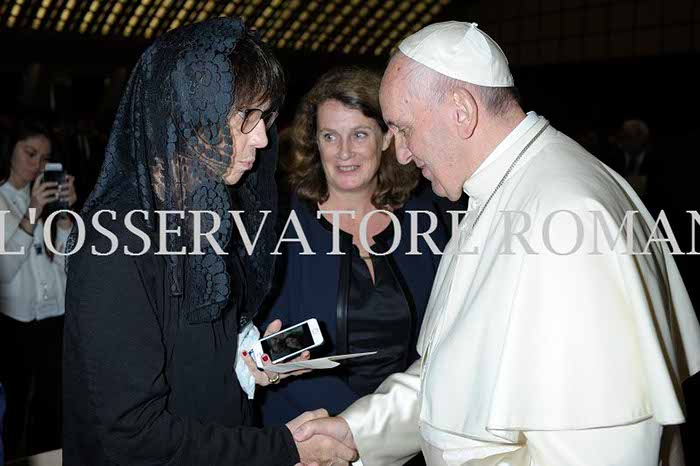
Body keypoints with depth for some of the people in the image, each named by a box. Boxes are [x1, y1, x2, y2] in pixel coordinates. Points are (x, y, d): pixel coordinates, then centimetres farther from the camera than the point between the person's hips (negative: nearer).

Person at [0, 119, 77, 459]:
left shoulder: (49, 196, 13)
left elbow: (65, 259, 2)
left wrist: (64, 212, -11)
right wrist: (32, 214, -21)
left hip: (55, 317, 4)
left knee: (52, 408, 5)